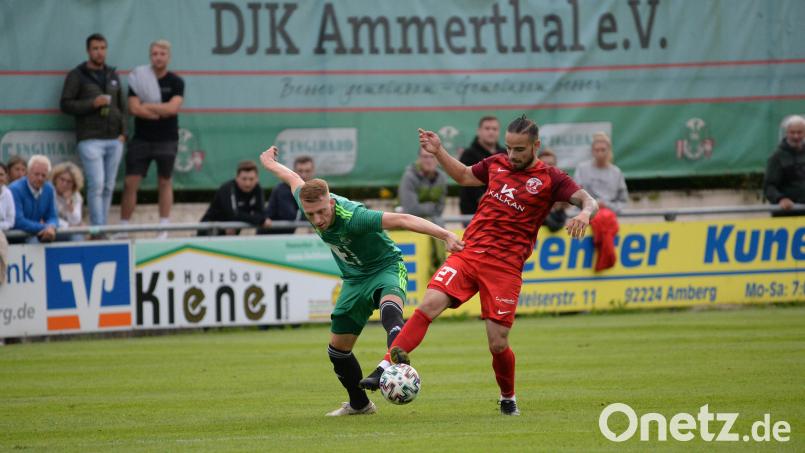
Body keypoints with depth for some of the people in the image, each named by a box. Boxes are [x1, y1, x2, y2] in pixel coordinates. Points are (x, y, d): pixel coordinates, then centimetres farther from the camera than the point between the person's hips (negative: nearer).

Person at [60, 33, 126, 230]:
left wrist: (123, 131, 7)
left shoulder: (112, 75, 18)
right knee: (96, 184, -14)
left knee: (108, 186, 5)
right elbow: (66, 104, -3)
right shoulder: (77, 75, 3)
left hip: (114, 140, 5)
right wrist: (92, 104, -15)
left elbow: (122, 105, 20)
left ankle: (103, 228, 10)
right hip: (91, 139, -5)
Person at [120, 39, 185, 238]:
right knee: (130, 183, -3)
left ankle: (164, 229, 13)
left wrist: (148, 106, -11)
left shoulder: (176, 82, -1)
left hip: (167, 140, -1)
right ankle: (123, 227, 3)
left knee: (165, 183, 7)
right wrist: (161, 112, -13)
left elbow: (173, 108, -16)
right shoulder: (138, 80, 1)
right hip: (141, 139, 1)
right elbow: (134, 108, -11)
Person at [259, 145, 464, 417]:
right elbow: (294, 179, 9)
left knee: (389, 309, -42)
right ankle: (359, 404, 32)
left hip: (385, 268, -7)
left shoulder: (351, 217, -35)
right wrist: (270, 163, 29)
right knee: (337, 350, 11)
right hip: (354, 279, 7)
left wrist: (445, 236, -46)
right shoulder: (307, 201, -15)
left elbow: (402, 220, -39)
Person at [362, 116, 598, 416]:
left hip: (505, 267, -3)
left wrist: (584, 214, -32)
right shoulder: (496, 164, 12)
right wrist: (438, 152, 20)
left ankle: (508, 398, 24)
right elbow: (463, 176, 31)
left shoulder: (549, 178, -1)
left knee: (498, 344, -5)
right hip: (469, 254, 3)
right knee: (429, 304, -20)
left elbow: (589, 201, -9)